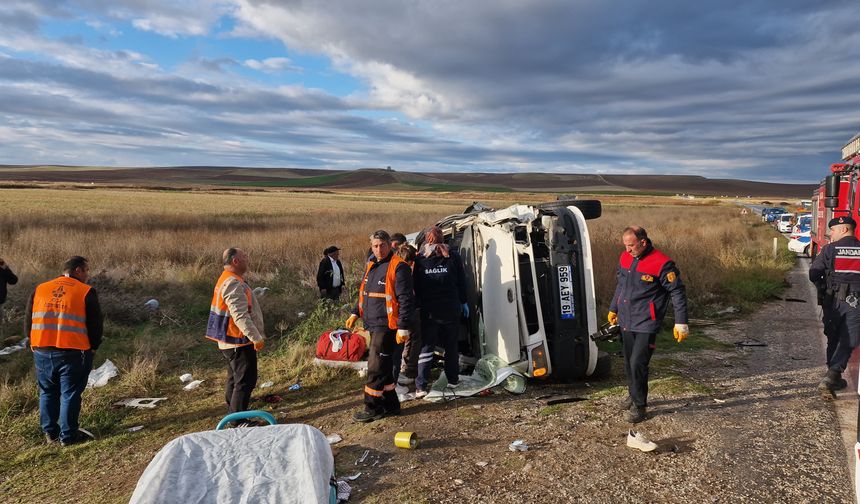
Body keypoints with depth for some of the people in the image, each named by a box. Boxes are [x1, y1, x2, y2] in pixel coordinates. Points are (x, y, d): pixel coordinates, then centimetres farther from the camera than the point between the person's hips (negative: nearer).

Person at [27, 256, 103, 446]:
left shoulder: (39, 289, 8)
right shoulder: (86, 292, -6)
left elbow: (29, 321, 12)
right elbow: (96, 324, -4)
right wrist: (92, 348, 10)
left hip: (41, 351, 5)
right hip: (73, 352, -4)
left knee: (47, 393, 19)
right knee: (70, 394, 6)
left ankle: (50, 433, 27)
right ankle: (68, 435, 13)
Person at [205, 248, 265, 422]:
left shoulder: (227, 280, 13)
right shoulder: (233, 283, -22)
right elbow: (240, 316, -28)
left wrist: (254, 336, 24)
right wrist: (256, 338, -25)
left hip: (230, 342, 11)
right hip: (239, 342, -11)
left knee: (235, 378, 21)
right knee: (245, 380, -5)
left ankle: (232, 412, 34)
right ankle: (238, 420, 1)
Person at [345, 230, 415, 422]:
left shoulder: (398, 267, -13)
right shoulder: (371, 266, 14)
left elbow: (405, 299, -17)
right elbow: (364, 294, 26)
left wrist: (403, 327, -20)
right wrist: (355, 313, 18)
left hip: (387, 325, -8)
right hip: (373, 325, 9)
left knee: (376, 367, -5)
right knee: (383, 366, 14)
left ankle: (373, 408, 6)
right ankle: (390, 404, 25)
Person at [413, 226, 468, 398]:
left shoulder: (419, 259, -4)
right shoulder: (453, 257, -1)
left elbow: (415, 286, -1)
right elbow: (461, 282, 4)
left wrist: (417, 305, 6)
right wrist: (463, 302, 14)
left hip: (428, 311, -1)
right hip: (451, 310, 1)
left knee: (426, 347, 4)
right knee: (451, 346, 15)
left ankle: (421, 386, -1)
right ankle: (453, 380, 25)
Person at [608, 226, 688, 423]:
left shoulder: (661, 263, -15)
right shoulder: (625, 258, 5)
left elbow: (677, 292, -11)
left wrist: (681, 322, -12)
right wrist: (613, 309, 27)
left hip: (646, 324, -7)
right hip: (626, 322, 7)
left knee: (638, 363, -9)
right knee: (628, 363, 16)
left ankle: (639, 405, 7)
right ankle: (634, 395, 36)